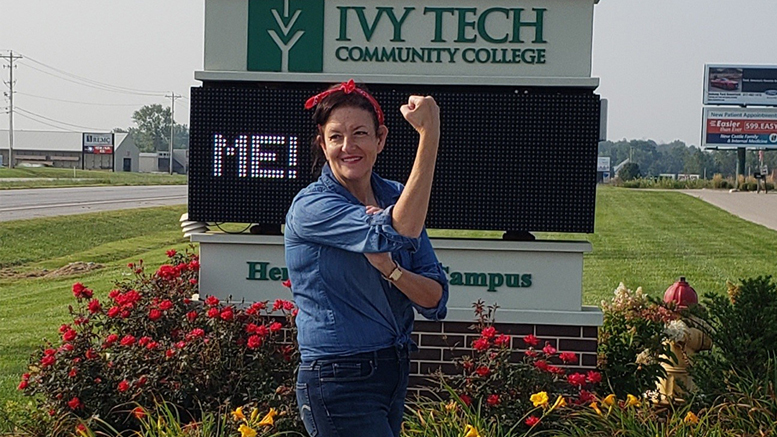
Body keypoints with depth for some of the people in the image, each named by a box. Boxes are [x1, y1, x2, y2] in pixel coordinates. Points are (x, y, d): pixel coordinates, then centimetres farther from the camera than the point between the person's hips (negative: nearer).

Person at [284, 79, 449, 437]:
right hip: (339, 382, -6)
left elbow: (435, 302, -1)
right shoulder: (311, 208, -14)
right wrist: (429, 135, -32)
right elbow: (399, 233, -31)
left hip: (393, 372, 6)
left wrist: (389, 267, -20)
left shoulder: (396, 198, 5)